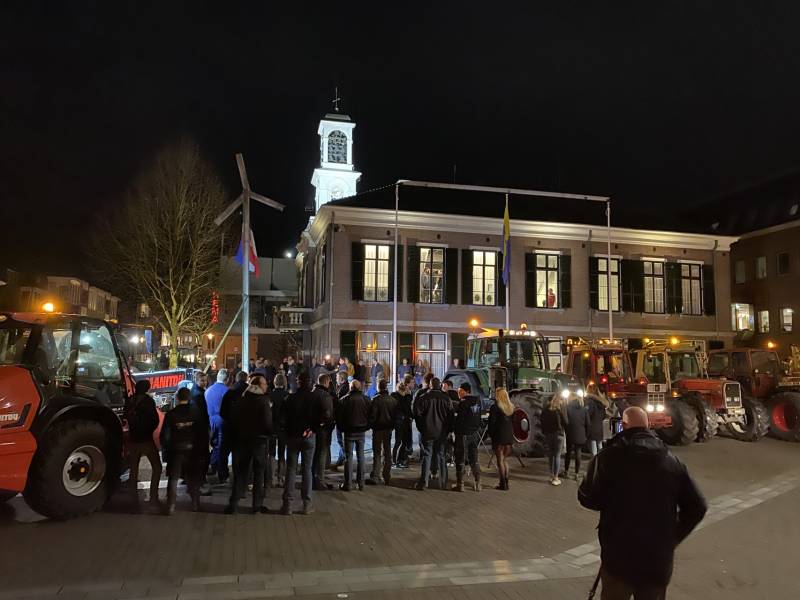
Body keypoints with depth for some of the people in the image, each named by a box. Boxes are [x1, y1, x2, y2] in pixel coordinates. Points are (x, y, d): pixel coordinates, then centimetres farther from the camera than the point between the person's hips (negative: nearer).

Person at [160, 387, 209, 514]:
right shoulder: (197, 412, -4)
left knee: (173, 479, 8)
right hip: (193, 450, 1)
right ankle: (195, 504, 18)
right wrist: (204, 450, 9)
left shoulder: (171, 414, -7)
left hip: (175, 451, -1)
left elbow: (164, 434, -5)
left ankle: (170, 506, 5)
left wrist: (165, 450, 8)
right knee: (193, 479, 13)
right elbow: (204, 432, -1)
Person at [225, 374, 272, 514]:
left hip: (242, 439, 5)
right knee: (259, 473, 5)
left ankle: (233, 504, 8)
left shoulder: (242, 399, 4)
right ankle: (257, 505, 8)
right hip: (259, 440, -5)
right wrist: (271, 433, 1)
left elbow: (235, 419, 8)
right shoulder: (263, 401, -14)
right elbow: (268, 422, -17)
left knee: (240, 472, 10)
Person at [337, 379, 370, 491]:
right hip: (361, 431, 2)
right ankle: (360, 483, 13)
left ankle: (348, 484, 2)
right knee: (360, 457, 10)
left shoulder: (344, 400, -9)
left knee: (348, 457, 2)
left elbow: (339, 417, -5)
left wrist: (342, 428, 9)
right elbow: (370, 415, 3)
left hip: (349, 431, -2)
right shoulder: (365, 399, -3)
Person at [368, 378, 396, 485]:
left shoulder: (376, 400, -15)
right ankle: (386, 477, 17)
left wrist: (371, 425, 3)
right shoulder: (393, 400, -1)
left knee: (377, 453, 1)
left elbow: (372, 415, -14)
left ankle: (375, 477, -2)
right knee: (387, 453, 13)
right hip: (389, 428, 4)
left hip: (378, 429, -4)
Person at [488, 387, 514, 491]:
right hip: (509, 437, 6)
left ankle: (503, 484, 2)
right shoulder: (511, 407, 8)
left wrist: (491, 435, -2)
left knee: (500, 460, 1)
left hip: (499, 437, -6)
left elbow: (492, 423, -10)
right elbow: (514, 423, 13)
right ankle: (506, 482, 17)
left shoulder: (495, 407, -9)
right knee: (504, 459, 17)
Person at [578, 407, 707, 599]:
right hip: (659, 561, 3)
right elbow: (697, 507, 3)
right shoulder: (671, 461, 1)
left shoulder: (609, 456, -12)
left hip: (618, 557, -3)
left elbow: (588, 498, -9)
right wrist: (672, 538, 13)